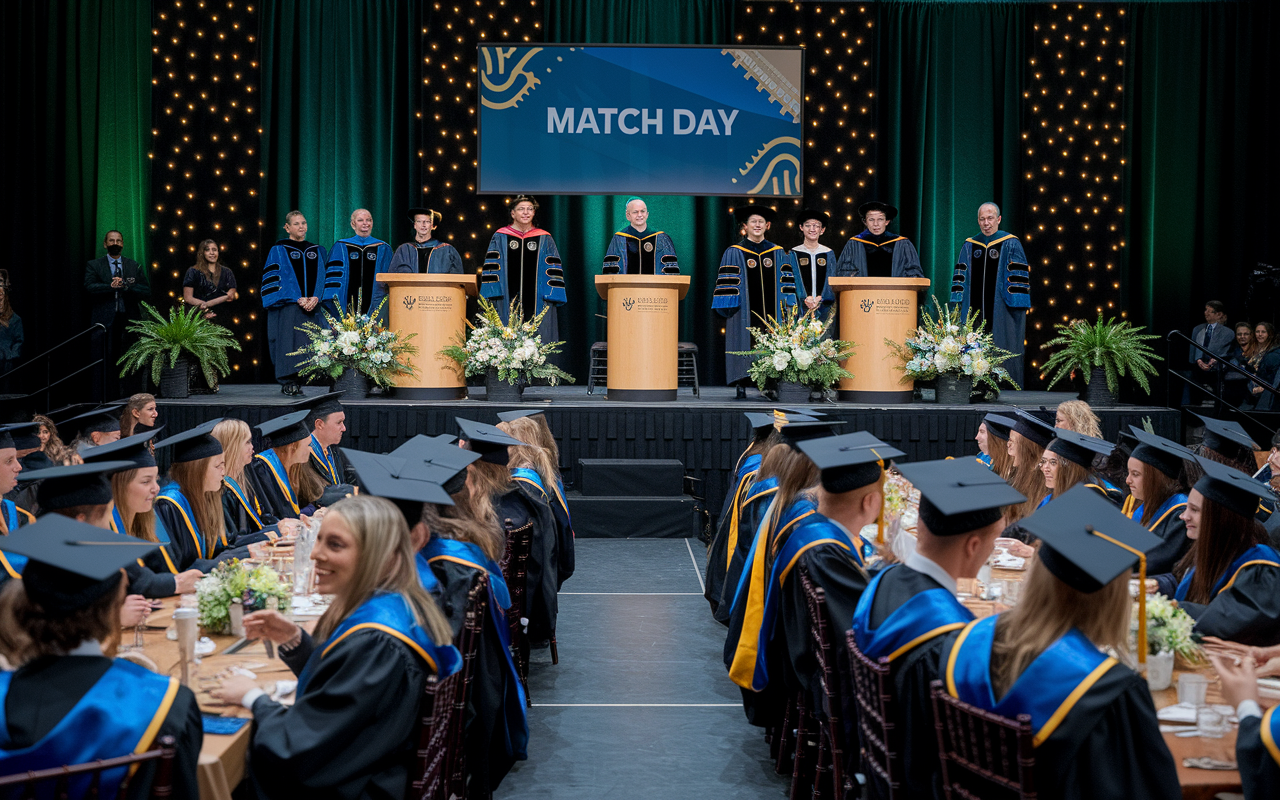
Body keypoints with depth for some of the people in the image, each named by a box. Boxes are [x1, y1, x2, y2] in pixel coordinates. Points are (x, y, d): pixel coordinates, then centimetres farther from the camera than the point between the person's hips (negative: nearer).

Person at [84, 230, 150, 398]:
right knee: (103, 360, -5)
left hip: (127, 320, 2)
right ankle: (101, 397, -3)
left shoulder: (134, 266, 15)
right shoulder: (93, 265, 10)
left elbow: (146, 291, 4)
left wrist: (125, 286, -10)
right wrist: (111, 286, -20)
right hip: (104, 320, -2)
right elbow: (89, 287, -8)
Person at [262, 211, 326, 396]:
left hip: (313, 305, 4)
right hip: (288, 307, -4)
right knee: (289, 341, -10)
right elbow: (272, 280, -3)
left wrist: (316, 298, -8)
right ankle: (288, 382, -7)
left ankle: (296, 379, 4)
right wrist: (298, 299, -13)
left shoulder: (317, 251, 16)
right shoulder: (278, 250, 4)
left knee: (308, 343, -2)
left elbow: (325, 277, 12)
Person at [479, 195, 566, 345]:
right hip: (507, 302, 0)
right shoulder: (500, 238, 9)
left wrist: (552, 294, -3)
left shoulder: (545, 240, 10)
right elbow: (491, 268, 6)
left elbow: (554, 270, 8)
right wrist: (493, 295, -5)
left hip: (536, 302, 0)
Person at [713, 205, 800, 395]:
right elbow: (727, 283, 0)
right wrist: (728, 306, -8)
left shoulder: (777, 253, 12)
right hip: (745, 313, -2)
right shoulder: (734, 253, 4)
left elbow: (786, 281, 11)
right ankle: (741, 386, -2)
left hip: (770, 312, 2)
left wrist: (787, 304, 2)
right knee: (744, 347, -6)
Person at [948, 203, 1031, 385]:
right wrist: (959, 302, 6)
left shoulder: (1011, 244, 0)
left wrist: (1017, 306, -9)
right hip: (975, 308, 4)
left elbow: (1019, 276, -3)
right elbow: (960, 275, 14)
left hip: (1000, 310, -3)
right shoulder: (969, 245, 12)